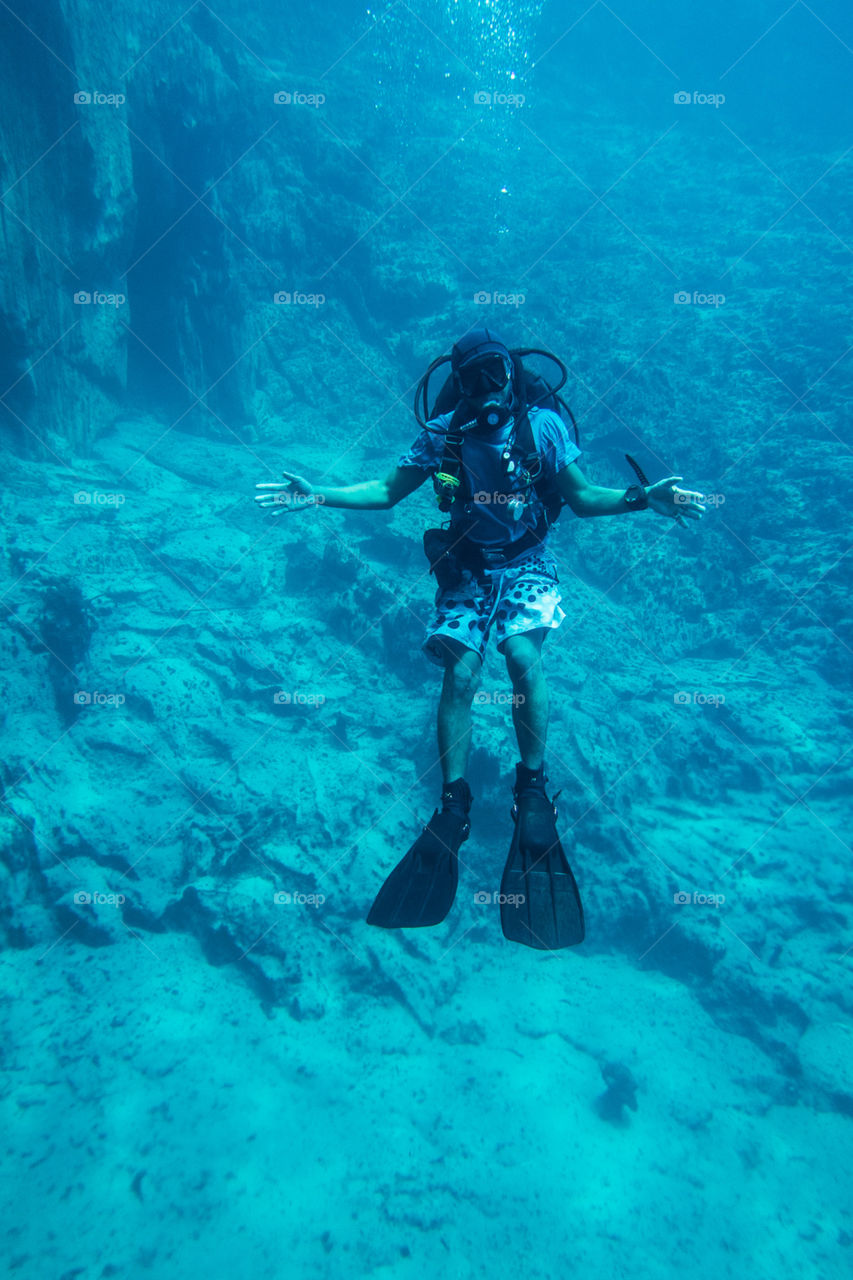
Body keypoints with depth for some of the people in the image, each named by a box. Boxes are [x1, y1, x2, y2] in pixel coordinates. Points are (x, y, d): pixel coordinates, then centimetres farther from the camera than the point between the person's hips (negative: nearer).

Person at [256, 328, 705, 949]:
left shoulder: (543, 424, -6)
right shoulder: (444, 432, -3)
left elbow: (582, 497, -2)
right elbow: (388, 491, 4)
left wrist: (643, 498, -18)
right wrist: (318, 495, -7)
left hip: (527, 565, -1)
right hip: (468, 567, 2)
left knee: (523, 654, -27)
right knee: (460, 676, -14)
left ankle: (533, 789, -9)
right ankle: (454, 805, 0)